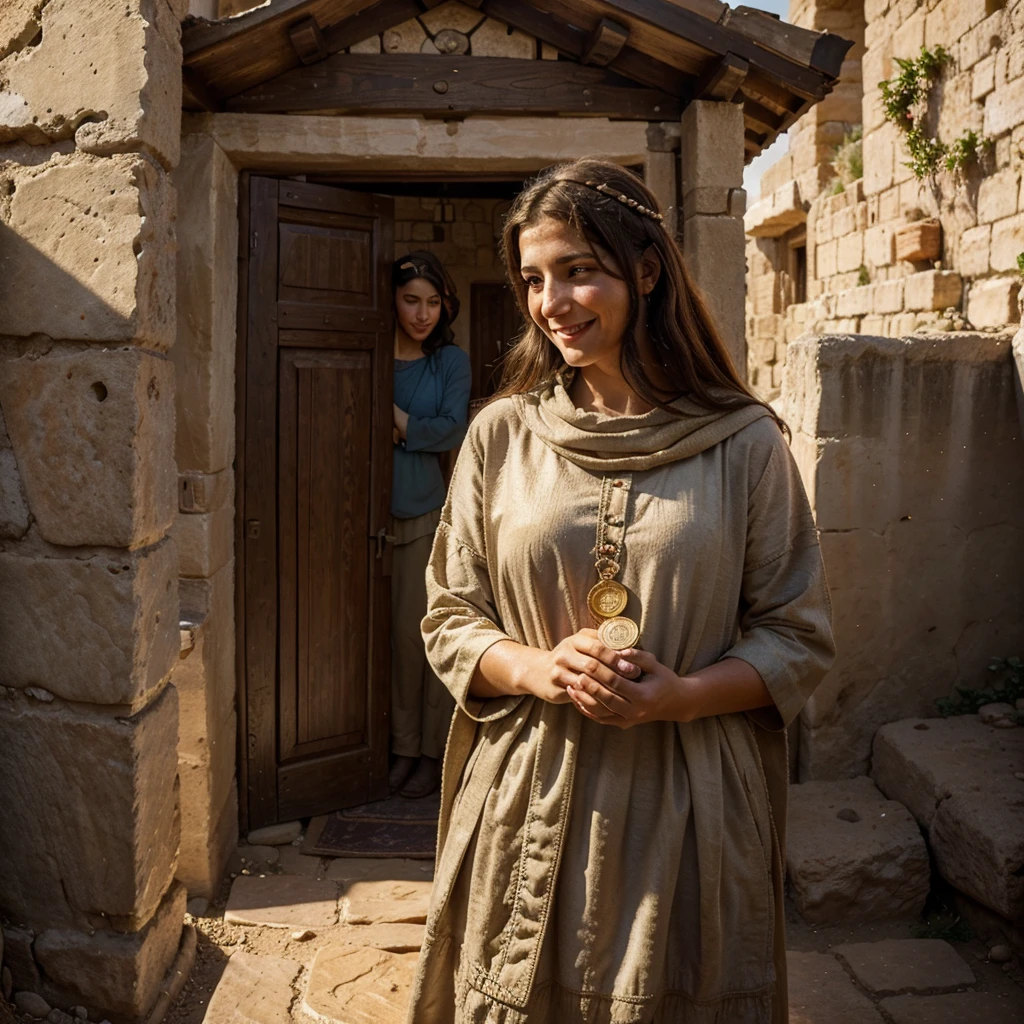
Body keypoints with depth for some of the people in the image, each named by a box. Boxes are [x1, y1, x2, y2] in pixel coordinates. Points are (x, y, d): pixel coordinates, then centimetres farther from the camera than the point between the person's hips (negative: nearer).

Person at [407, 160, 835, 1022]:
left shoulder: (744, 442, -3)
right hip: (529, 809, 2)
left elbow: (800, 636, 1)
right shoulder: (503, 434, 2)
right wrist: (539, 668, -13)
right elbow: (450, 618, 7)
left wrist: (681, 694, -16)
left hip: (685, 815, -1)